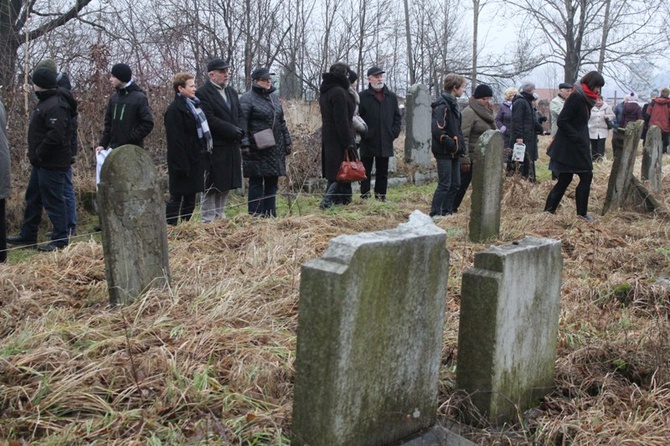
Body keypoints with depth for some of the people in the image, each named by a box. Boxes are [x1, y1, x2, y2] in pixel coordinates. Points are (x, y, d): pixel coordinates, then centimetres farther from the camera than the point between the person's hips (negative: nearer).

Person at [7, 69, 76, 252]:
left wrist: (39, 153, -19)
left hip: (52, 164, -11)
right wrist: (36, 154, 13)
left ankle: (60, 239, 4)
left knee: (53, 201, -4)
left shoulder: (55, 106, -21)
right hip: (42, 163, 11)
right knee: (33, 198, 18)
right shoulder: (46, 102, 13)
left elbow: (55, 135, -29)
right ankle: (27, 235, 29)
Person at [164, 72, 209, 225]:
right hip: (183, 162, -9)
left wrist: (202, 158, 15)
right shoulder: (174, 110, -14)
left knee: (190, 196, 14)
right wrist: (182, 165, -22)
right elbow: (175, 141, -18)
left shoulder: (193, 105, 15)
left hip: (196, 160, 9)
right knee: (176, 197, -2)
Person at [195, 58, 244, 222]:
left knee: (225, 185, 11)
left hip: (231, 147, 8)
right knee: (211, 187, -2)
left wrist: (239, 132, -1)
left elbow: (238, 116, 18)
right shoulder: (202, 93, -9)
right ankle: (208, 219, 3)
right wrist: (232, 130, -16)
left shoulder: (232, 92, 17)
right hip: (214, 148, -7)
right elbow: (210, 119, -17)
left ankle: (220, 216, 20)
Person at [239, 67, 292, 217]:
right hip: (257, 149, -7)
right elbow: (242, 123, -12)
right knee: (256, 182, -2)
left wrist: (287, 142, 19)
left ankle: (270, 214, 17)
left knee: (272, 182, 9)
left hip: (275, 148, 7)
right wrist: (245, 144, -20)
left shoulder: (274, 98, 17)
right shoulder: (247, 99, -5)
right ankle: (256, 215, 4)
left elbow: (281, 122, 22)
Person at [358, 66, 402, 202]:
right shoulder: (363, 96, -3)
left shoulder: (391, 97, 10)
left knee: (383, 171, 11)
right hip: (368, 142, -3)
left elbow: (397, 117, 14)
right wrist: (364, 133, -11)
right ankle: (365, 195, 9)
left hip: (385, 141, 4)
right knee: (366, 170, 3)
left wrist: (394, 132, 2)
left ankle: (381, 194, 19)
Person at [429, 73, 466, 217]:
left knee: (455, 184, 12)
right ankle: (435, 214, 0)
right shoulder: (442, 105, -16)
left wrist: (460, 146, 11)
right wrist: (452, 145, -20)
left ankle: (447, 212, 21)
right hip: (444, 152, -9)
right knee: (444, 184, -6)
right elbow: (437, 130, -24)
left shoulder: (453, 104, 15)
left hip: (453, 152, 9)